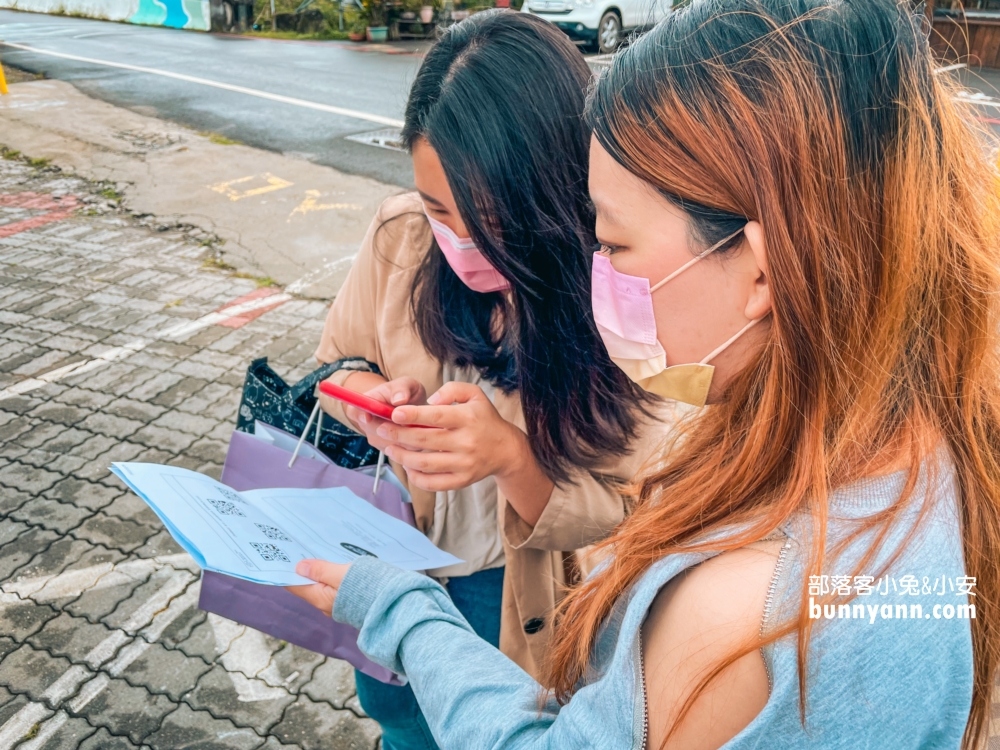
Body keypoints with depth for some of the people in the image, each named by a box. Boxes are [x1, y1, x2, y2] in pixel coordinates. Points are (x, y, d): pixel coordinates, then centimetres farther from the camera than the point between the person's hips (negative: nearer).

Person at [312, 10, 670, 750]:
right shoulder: (402, 235, -19)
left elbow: (616, 517, -21)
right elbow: (335, 365, -2)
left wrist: (512, 454, -40)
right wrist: (374, 400, -25)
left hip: (512, 587, -3)